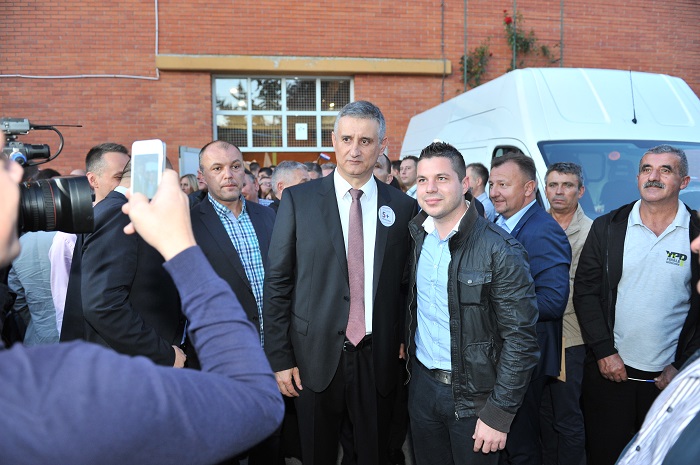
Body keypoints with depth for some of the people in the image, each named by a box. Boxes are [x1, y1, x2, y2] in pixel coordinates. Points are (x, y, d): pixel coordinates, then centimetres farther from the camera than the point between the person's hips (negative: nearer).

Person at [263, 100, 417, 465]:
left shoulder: (403, 207, 1)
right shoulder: (299, 200, -4)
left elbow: (407, 282, 7)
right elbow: (278, 283, -4)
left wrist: (405, 342, 2)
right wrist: (279, 358, -5)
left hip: (378, 357, 1)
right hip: (316, 355, -1)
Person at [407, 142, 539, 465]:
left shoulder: (500, 251, -18)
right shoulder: (415, 236, 0)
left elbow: (520, 339, -17)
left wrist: (499, 413, -17)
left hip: (473, 394, -5)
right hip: (421, 382, 5)